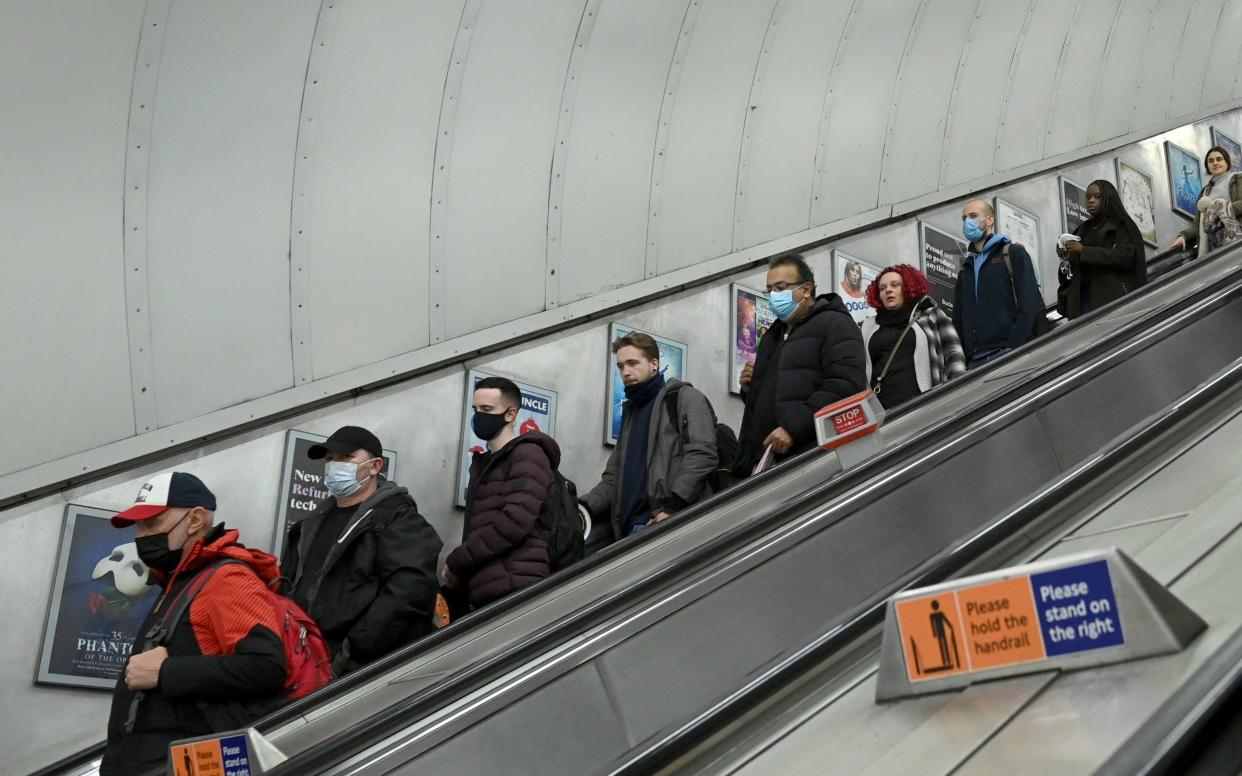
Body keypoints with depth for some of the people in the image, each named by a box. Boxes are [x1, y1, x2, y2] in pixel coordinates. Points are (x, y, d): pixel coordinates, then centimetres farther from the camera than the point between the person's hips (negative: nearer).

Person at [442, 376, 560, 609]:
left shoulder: (527, 455, -3)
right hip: (486, 593, 9)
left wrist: (455, 562, -9)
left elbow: (515, 522, -16)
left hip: (514, 591, -8)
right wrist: (459, 572, 5)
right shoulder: (483, 464, 26)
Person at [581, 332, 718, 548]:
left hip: (665, 519, -7)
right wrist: (585, 508, 5)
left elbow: (702, 454, -10)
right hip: (630, 524, 7)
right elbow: (614, 476, 25)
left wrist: (673, 507, -21)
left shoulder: (685, 397, 6)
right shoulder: (630, 411, 29)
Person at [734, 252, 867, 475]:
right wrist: (751, 388, 13)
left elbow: (846, 385, -17)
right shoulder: (772, 336, 26)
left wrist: (794, 427, -22)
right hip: (766, 460, 8)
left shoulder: (834, 323, -1)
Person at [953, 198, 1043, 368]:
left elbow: (1028, 306, -6)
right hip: (974, 361, 5)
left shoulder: (1013, 254, 5)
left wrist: (1012, 350, -16)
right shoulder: (966, 268, 22)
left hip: (1006, 354, -5)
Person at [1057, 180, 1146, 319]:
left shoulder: (1120, 226, 7)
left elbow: (1126, 256, -9)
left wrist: (1084, 251, -12)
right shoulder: (1083, 229, 21)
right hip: (1083, 296, 4)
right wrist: (1067, 257, -3)